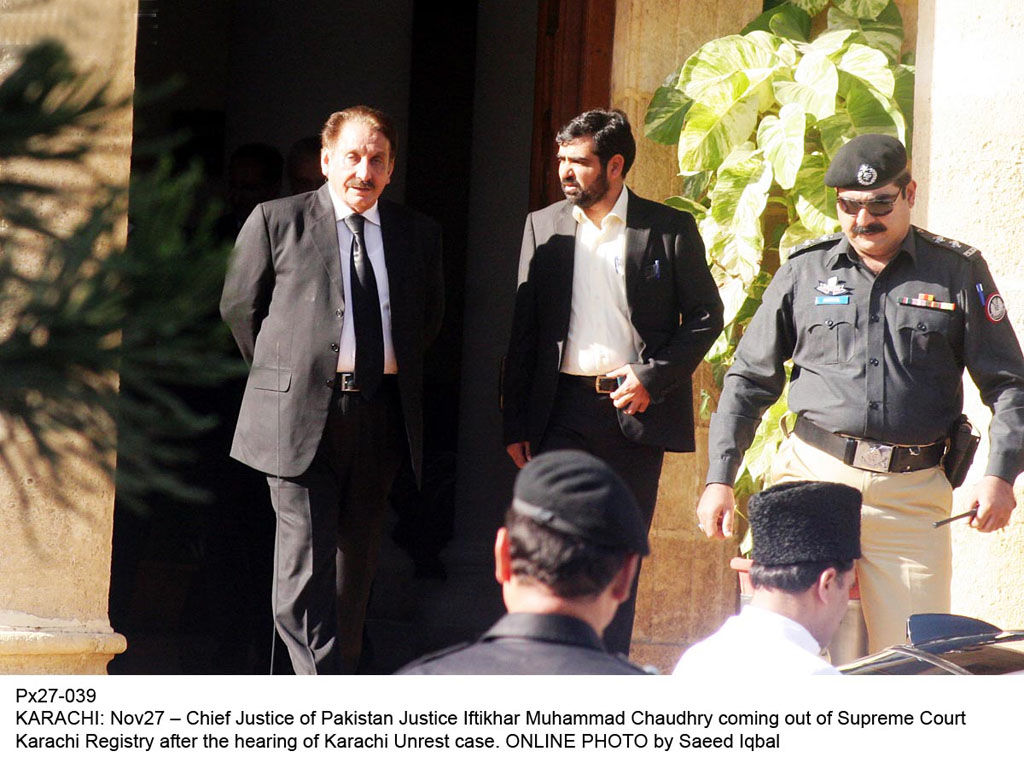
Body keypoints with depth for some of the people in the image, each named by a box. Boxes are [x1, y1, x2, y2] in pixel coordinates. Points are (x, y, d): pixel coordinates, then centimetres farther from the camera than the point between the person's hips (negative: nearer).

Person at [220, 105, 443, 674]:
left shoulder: (418, 233, 12)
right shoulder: (276, 221, 2)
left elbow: (428, 318, 25)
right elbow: (239, 307, 10)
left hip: (382, 412, 4)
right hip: (300, 413, -4)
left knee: (357, 556, 9)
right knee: (305, 557, -11)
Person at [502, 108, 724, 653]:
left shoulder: (669, 229, 1)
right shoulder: (544, 226, 8)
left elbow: (706, 316, 4)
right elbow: (523, 328, 10)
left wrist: (652, 378, -10)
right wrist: (515, 424, 6)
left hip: (636, 408, -1)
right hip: (562, 407, 1)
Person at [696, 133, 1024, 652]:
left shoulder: (959, 272, 6)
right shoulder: (804, 271, 9)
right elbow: (749, 380, 13)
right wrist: (720, 479, 3)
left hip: (912, 493, 0)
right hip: (813, 474, 1)